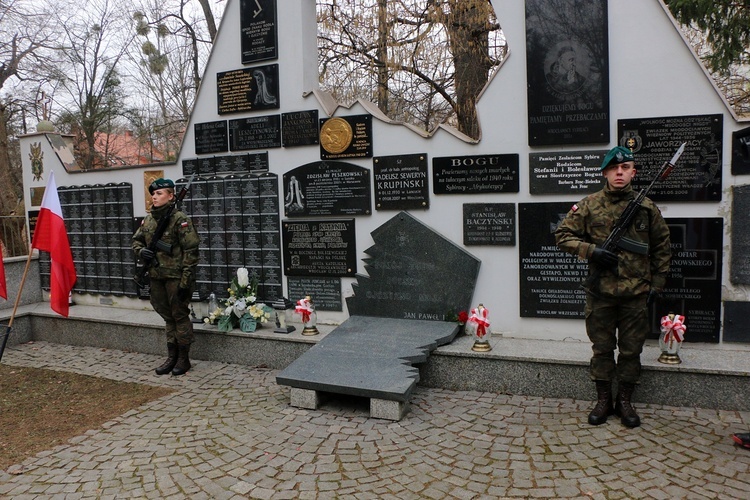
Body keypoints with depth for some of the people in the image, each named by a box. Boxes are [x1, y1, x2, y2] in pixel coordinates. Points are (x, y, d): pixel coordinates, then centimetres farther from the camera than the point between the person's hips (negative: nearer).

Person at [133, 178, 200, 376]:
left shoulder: (180, 219, -12)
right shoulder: (148, 220, 9)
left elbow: (191, 251, -15)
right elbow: (136, 240, 22)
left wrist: (186, 280, -18)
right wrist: (141, 251, -3)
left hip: (175, 276, -7)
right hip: (157, 276, 7)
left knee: (180, 316, 3)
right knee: (167, 317, 15)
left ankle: (183, 359, 14)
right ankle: (172, 357, 26)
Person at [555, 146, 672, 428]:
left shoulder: (647, 208, 4)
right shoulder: (589, 206, 0)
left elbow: (662, 248, 12)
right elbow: (563, 235, 2)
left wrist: (657, 284, 7)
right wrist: (591, 250, -12)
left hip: (636, 293, 1)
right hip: (600, 291, -1)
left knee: (631, 350, 9)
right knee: (602, 349, 9)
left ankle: (625, 402, 24)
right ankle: (603, 401, 23)